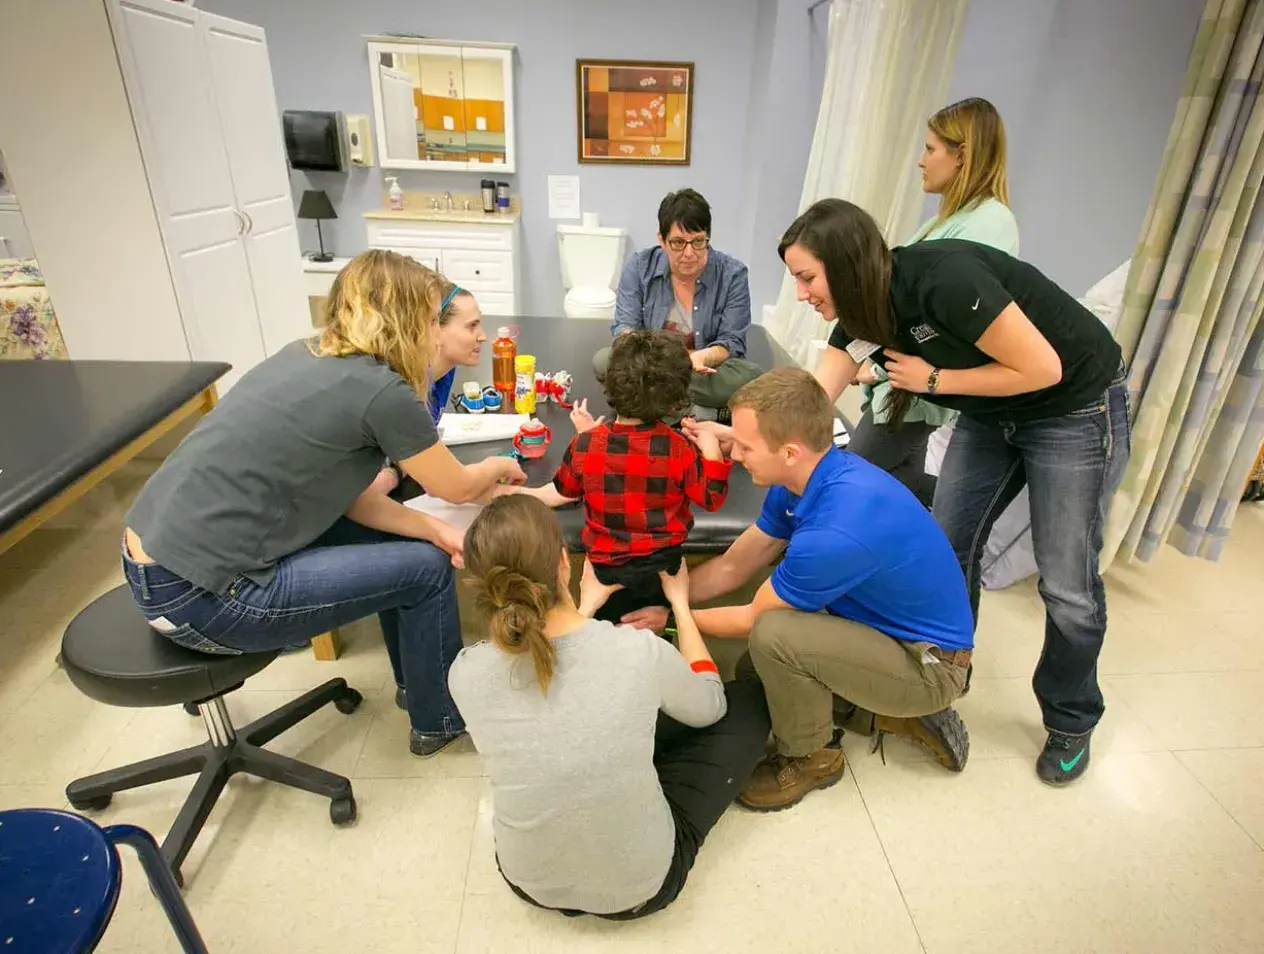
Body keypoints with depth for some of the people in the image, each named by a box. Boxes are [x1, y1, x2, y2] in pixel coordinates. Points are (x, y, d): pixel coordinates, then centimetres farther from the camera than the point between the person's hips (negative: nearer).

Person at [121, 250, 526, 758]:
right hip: (196, 596, -8)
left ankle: (417, 677, 35)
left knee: (410, 543, 14)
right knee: (426, 567, 0)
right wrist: (500, 466, 19)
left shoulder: (306, 356, 7)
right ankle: (440, 717, 23)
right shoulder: (382, 390, -18)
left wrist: (433, 528, -1)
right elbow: (459, 487, -2)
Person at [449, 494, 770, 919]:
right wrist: (680, 604, 8)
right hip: (640, 886, -3)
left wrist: (584, 608, 13)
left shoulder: (466, 673, -19)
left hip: (530, 881, 4)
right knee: (749, 700, 10)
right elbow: (710, 705, -3)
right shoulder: (640, 651, -27)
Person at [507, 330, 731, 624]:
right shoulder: (680, 449, -20)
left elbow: (565, 490, 3)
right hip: (663, 567, 0)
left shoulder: (586, 444, -17)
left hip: (606, 569, 0)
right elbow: (712, 498, -7)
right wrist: (711, 450, 0)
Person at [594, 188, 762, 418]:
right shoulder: (639, 266, -4)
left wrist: (701, 358, -35)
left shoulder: (732, 274, -9)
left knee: (751, 375, -30)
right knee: (603, 361, -27)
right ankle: (697, 412, -27)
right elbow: (624, 327, -8)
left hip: (706, 374, -1)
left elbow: (732, 342, -11)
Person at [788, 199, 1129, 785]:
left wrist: (933, 378, -20)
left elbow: (1041, 368, -26)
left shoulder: (944, 279, -33)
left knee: (1067, 585, 2)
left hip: (1077, 409, -7)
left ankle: (1071, 722, 26)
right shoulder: (862, 313, -9)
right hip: (990, 418, 7)